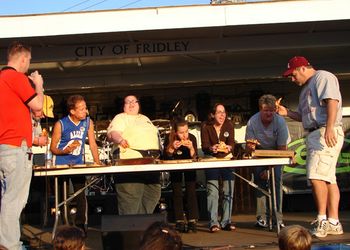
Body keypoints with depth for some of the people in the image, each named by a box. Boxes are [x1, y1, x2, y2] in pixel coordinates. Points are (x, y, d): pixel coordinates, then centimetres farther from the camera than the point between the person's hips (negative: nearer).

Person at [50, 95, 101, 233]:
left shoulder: (88, 122, -1)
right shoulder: (60, 124, -11)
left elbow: (92, 144, 4)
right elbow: (52, 148, -5)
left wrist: (98, 163, -5)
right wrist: (65, 151, -24)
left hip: (79, 164, 3)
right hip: (62, 164, -3)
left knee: (81, 195, 2)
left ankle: (81, 225, 13)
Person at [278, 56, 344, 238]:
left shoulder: (323, 77, -3)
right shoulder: (306, 89, 26)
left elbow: (332, 102, -16)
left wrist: (329, 128, -27)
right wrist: (286, 112, 14)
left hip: (327, 134, -10)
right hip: (314, 135, 10)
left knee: (316, 175, -17)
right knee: (327, 179, 8)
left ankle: (322, 219, -12)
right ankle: (333, 223, 9)